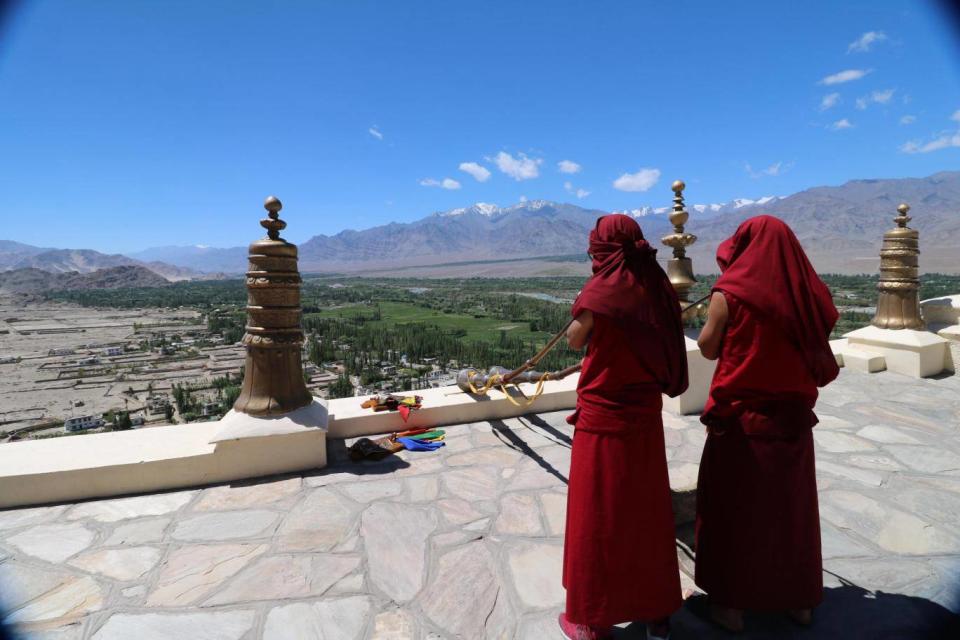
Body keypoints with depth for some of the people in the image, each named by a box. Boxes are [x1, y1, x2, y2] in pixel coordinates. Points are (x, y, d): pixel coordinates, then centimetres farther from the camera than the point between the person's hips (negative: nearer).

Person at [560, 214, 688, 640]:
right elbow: (658, 349, 10)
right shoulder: (656, 289, 1)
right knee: (646, 513, 20)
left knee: (597, 518, 9)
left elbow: (574, 341, -2)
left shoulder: (601, 293, -17)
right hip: (645, 417, 6)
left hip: (603, 420, -6)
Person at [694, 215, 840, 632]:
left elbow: (708, 348, -6)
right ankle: (800, 600, 35)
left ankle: (730, 602, 22)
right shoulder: (807, 293, 1)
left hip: (740, 416, -4)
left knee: (734, 505, 10)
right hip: (794, 415, 5)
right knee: (791, 504, 18)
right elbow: (817, 354, 8)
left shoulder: (730, 292, -14)